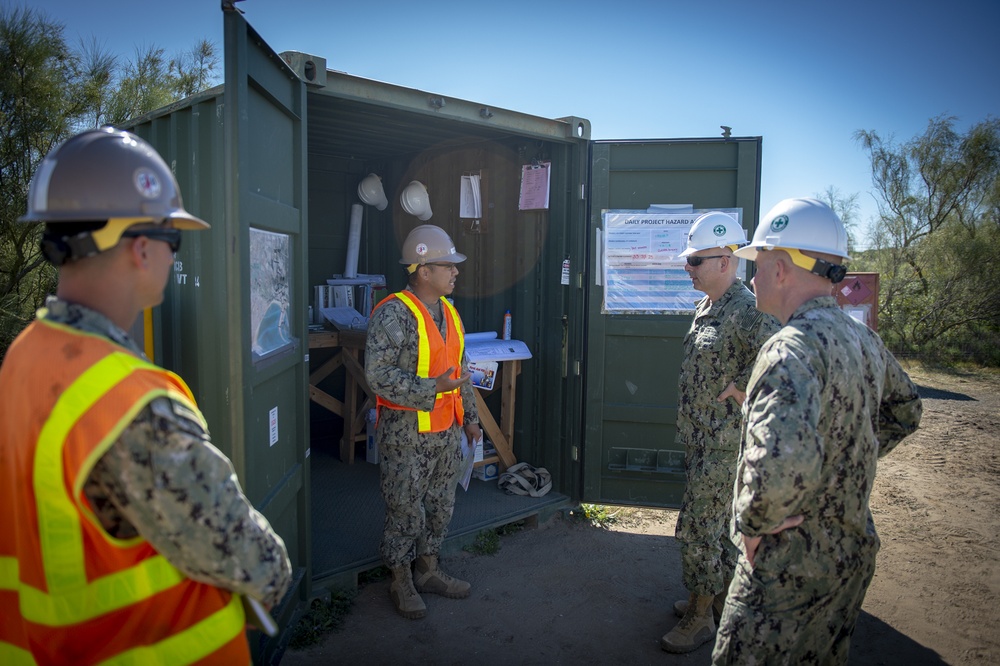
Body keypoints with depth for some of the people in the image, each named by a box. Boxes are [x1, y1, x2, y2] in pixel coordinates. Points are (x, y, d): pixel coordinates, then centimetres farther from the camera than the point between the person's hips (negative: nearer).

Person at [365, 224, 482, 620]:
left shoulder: (448, 311, 9)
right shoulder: (394, 314, -17)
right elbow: (377, 374, -22)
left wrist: (469, 417, 17)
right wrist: (432, 389, -27)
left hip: (446, 430, 8)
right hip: (406, 431, -8)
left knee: (441, 504, 17)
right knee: (405, 509, 5)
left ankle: (428, 570, 35)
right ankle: (401, 581, 24)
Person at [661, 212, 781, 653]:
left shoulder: (747, 311, -20)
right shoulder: (706, 306, 10)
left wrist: (738, 390, -20)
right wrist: (689, 427, 14)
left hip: (723, 443, -9)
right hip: (699, 438, 9)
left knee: (697, 528, 1)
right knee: (714, 522, 21)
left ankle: (700, 618, 18)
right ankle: (721, 595, 39)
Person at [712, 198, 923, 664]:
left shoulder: (793, 348, -26)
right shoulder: (864, 338, 4)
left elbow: (784, 460, -43)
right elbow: (904, 411, 23)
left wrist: (754, 522, -25)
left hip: (792, 566, -9)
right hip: (854, 552, 9)